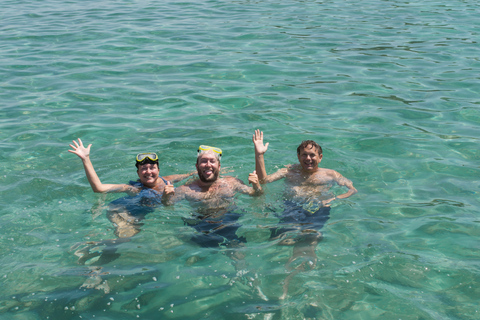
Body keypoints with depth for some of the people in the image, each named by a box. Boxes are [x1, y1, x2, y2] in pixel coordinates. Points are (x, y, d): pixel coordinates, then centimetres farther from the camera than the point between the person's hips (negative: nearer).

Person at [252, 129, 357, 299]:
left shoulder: (330, 174, 20)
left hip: (318, 208, -3)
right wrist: (259, 155, 2)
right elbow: (263, 180, 11)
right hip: (292, 207, 3)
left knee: (309, 236, -31)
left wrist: (335, 198, -6)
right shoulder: (290, 171, 22)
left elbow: (353, 190, 14)